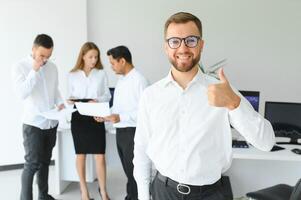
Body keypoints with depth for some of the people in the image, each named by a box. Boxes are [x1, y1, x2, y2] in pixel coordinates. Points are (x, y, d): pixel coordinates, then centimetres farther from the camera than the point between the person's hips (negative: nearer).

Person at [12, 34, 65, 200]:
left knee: (45, 161, 16)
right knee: (32, 163, -5)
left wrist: (60, 103, -2)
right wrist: (34, 70, -20)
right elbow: (22, 93, -20)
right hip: (33, 124, -5)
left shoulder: (52, 67, 6)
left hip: (52, 122, 5)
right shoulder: (20, 67, -8)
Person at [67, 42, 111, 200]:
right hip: (78, 118, 1)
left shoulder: (101, 73, 1)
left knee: (100, 156, -1)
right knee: (80, 155, 11)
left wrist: (97, 100, -14)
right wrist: (70, 101, -13)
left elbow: (107, 95, 4)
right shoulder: (73, 75, 3)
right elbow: (71, 95, 9)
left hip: (96, 117, -1)